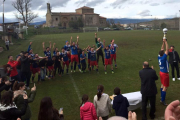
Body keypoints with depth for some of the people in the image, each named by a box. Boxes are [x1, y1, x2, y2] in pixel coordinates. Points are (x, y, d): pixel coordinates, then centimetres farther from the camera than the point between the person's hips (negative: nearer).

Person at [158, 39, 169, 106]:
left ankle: (162, 97, 34)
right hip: (165, 73, -9)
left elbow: (162, 49, 6)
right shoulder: (163, 58, -25)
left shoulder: (159, 57, -5)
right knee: (165, 87, -3)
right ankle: (162, 100, -1)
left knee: (163, 85, 21)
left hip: (161, 72, 9)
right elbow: (167, 49, -25)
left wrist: (163, 42, 3)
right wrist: (165, 42, -20)